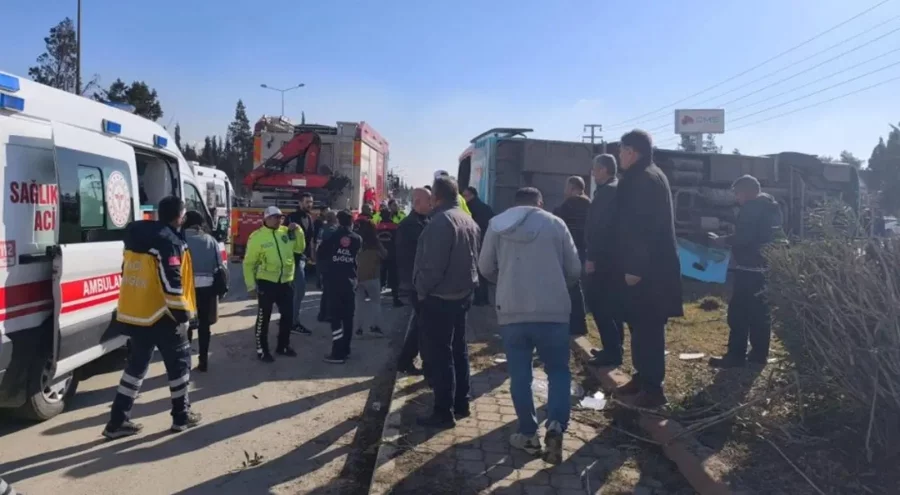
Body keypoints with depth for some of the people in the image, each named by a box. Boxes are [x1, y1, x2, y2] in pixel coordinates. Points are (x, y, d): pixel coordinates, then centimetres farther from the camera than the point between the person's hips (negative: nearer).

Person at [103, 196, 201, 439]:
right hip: (161, 316, -8)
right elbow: (172, 283, -22)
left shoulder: (136, 237, 12)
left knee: (136, 365, 16)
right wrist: (182, 315, -16)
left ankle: (117, 421, 17)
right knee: (178, 363, 8)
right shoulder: (170, 242, -16)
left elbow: (129, 272, 18)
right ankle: (181, 416, 19)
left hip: (133, 314, 8)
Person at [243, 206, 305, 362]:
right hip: (266, 283, -5)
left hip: (286, 282, 5)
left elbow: (300, 248, 12)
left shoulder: (287, 232, 4)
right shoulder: (257, 237, -10)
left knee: (288, 316, 13)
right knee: (264, 318, 5)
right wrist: (251, 285, -9)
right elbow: (249, 263, -7)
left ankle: (283, 345, 31)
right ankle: (262, 350, 18)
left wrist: (298, 230, -3)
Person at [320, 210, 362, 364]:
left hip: (334, 281, -3)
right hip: (350, 281, 3)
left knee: (335, 317, -3)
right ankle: (345, 350, 18)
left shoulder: (332, 237, -4)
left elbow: (322, 254, 3)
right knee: (348, 317, 12)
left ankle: (338, 353, -7)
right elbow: (358, 256, 10)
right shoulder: (357, 239, 3)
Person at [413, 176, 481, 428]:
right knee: (458, 349, 17)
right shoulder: (469, 221, 11)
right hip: (462, 294, 9)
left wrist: (422, 289, -11)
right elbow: (474, 260, 15)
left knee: (438, 354, -3)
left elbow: (433, 264, -23)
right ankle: (461, 403, 26)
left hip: (439, 297, -9)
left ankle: (443, 412, 2)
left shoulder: (441, 221, -18)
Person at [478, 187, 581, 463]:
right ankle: (556, 425, -5)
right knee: (558, 371, 12)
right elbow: (574, 269, 5)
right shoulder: (555, 223, 3)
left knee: (519, 375, 12)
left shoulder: (497, 225, 6)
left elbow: (486, 267, 10)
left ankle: (528, 434, 17)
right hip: (553, 311, -1)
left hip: (511, 312, 1)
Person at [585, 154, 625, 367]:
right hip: (614, 256, 10)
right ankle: (615, 347, 22)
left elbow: (600, 227, -22)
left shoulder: (605, 191, -15)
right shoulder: (619, 189, 16)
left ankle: (612, 351, -6)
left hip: (603, 258, -10)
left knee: (599, 304, -7)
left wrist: (591, 257, -22)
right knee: (611, 304, 15)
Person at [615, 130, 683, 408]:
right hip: (650, 266, 10)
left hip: (646, 269, -10)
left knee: (647, 327, -5)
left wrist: (634, 267, -23)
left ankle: (653, 387, 2)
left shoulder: (643, 179, -15)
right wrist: (633, 266, 21)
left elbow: (643, 226, -22)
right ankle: (642, 378, 25)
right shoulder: (647, 177, 17)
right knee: (641, 325, 16)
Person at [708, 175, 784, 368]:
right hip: (765, 267, 10)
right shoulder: (769, 206, 18)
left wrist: (724, 240, -7)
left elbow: (744, 238, -22)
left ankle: (736, 355, -4)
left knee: (739, 312, -6)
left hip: (750, 268, -10)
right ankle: (759, 353, 17)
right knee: (760, 312, 13)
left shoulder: (752, 207, -14)